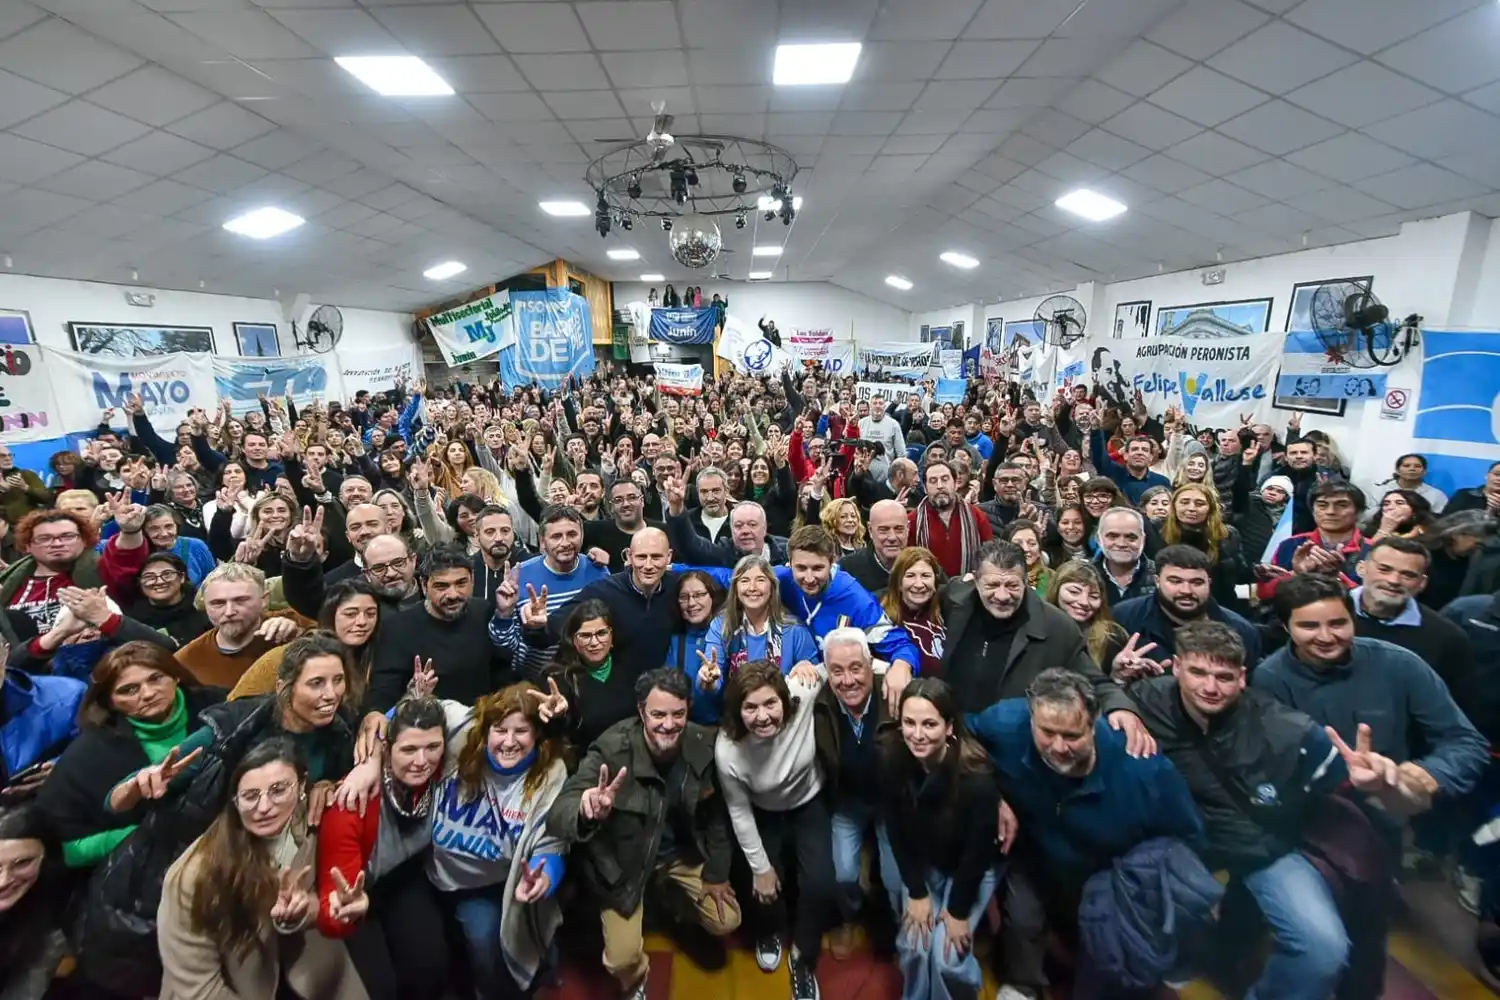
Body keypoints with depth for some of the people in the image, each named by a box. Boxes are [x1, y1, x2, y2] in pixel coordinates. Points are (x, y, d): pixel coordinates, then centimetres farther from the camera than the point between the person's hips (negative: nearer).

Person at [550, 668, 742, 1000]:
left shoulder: (704, 745, -21)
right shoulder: (612, 749, -33)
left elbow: (716, 814, -6)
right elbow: (558, 814, -38)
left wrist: (716, 874, 0)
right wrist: (587, 813, -60)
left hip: (682, 853, 3)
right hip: (624, 861, -3)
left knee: (726, 922, 3)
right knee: (622, 959, -10)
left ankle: (674, 906, 37)